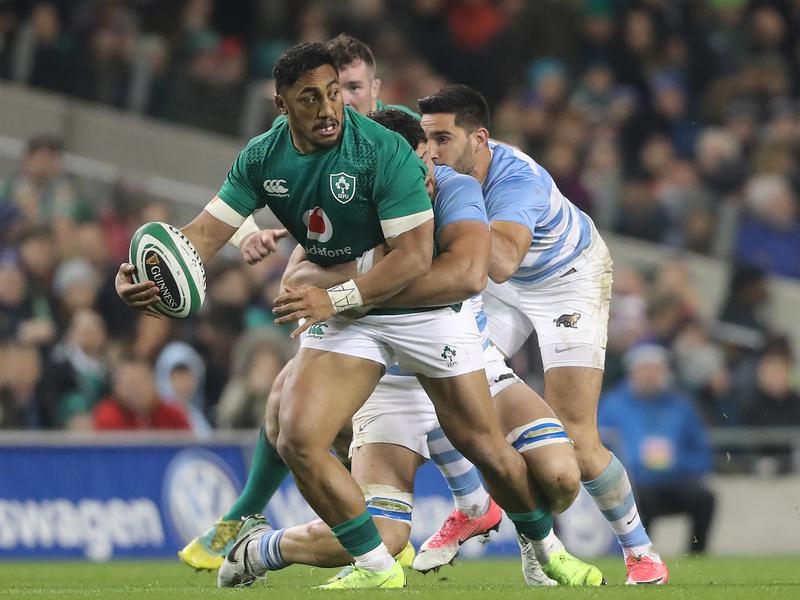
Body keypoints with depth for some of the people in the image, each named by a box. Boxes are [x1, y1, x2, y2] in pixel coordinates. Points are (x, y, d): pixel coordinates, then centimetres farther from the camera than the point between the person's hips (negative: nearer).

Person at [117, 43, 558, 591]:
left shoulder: (384, 150, -25)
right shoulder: (263, 158, -8)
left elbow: (415, 257, -27)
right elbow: (208, 232, -8)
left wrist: (336, 299, -35)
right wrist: (148, 274, -27)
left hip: (421, 303, -4)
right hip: (342, 317, 4)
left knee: (487, 449, -1)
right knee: (297, 442, -14)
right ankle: (378, 569, 2)